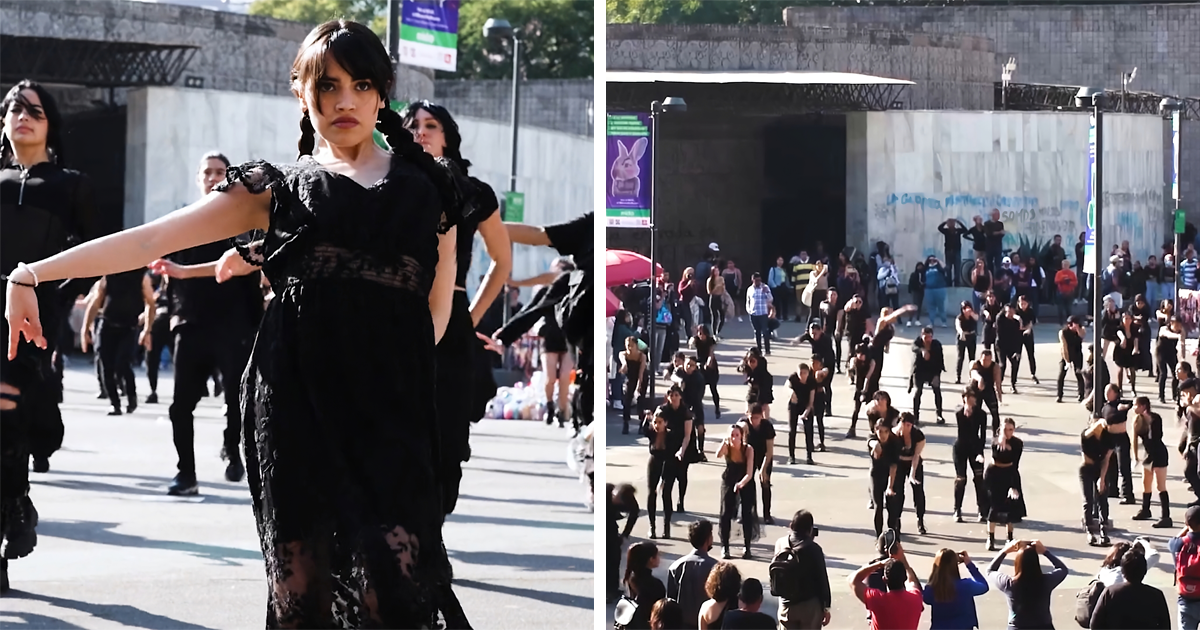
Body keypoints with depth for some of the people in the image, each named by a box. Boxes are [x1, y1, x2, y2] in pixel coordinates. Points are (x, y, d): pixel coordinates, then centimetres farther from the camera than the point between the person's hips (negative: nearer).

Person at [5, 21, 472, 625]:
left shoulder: (427, 185, 15)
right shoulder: (279, 189, 13)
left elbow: (438, 306, 19)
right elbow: (150, 240, 8)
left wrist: (404, 365, 2)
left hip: (392, 407, 0)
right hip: (297, 398, 0)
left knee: (394, 581, -16)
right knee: (298, 580, -2)